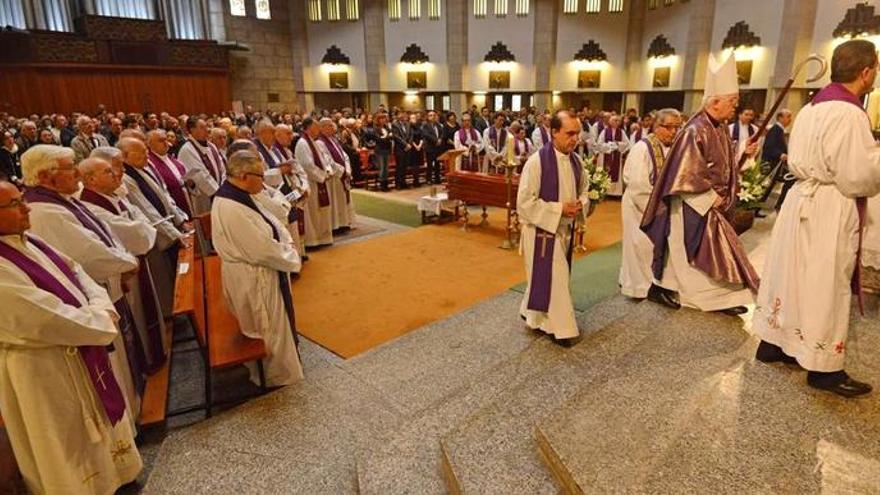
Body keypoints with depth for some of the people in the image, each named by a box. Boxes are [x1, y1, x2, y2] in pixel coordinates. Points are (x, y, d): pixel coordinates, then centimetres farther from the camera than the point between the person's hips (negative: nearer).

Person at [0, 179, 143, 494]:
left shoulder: (27, 242, 1)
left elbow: (76, 273, 5)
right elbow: (53, 320, -28)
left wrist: (100, 308, -12)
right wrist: (102, 320, -13)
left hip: (76, 354, 9)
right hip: (42, 372, -9)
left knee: (95, 430, 27)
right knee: (69, 452, 13)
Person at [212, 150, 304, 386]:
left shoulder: (238, 196, 0)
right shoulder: (231, 209, -30)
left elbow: (270, 223, 8)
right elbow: (263, 250, -28)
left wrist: (286, 243, -7)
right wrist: (290, 256, -13)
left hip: (257, 274, 10)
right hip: (252, 279, -10)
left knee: (271, 324, 26)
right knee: (268, 327, 10)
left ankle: (279, 363, 45)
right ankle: (275, 374, 31)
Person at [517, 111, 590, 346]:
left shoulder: (575, 160, 2)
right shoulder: (537, 161, -19)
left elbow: (584, 189, 16)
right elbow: (525, 202, -19)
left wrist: (580, 205, -7)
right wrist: (559, 209, -21)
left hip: (565, 229, 7)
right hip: (542, 231, -7)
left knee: (545, 278, 18)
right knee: (552, 279, 2)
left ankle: (532, 313, 38)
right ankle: (561, 328, 17)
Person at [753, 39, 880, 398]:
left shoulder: (812, 108, 9)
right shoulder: (848, 114, -18)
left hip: (803, 200, 9)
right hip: (829, 210, -8)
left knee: (795, 276, 16)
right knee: (825, 287, 1)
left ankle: (774, 342, 27)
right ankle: (823, 367, 13)